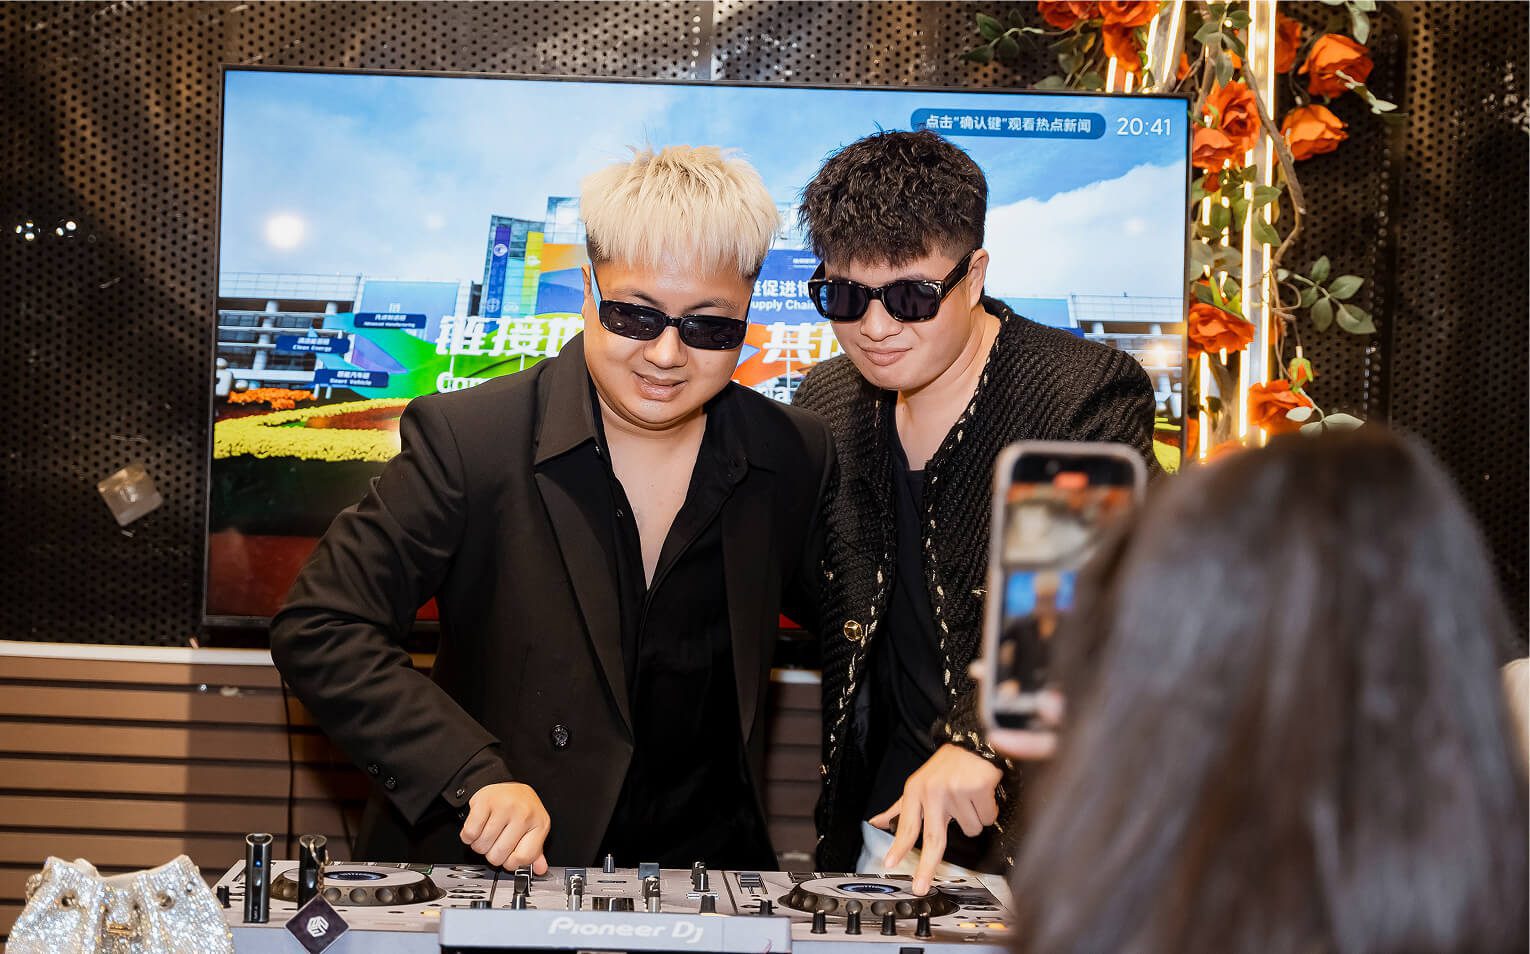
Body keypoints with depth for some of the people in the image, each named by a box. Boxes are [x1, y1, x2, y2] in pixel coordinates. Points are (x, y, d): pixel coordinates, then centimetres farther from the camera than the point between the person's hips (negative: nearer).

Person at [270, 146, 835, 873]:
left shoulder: (795, 459, 1)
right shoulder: (467, 439, -7)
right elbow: (319, 630, -8)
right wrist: (473, 778, -19)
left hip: (707, 875, 1)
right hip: (487, 871, -1)